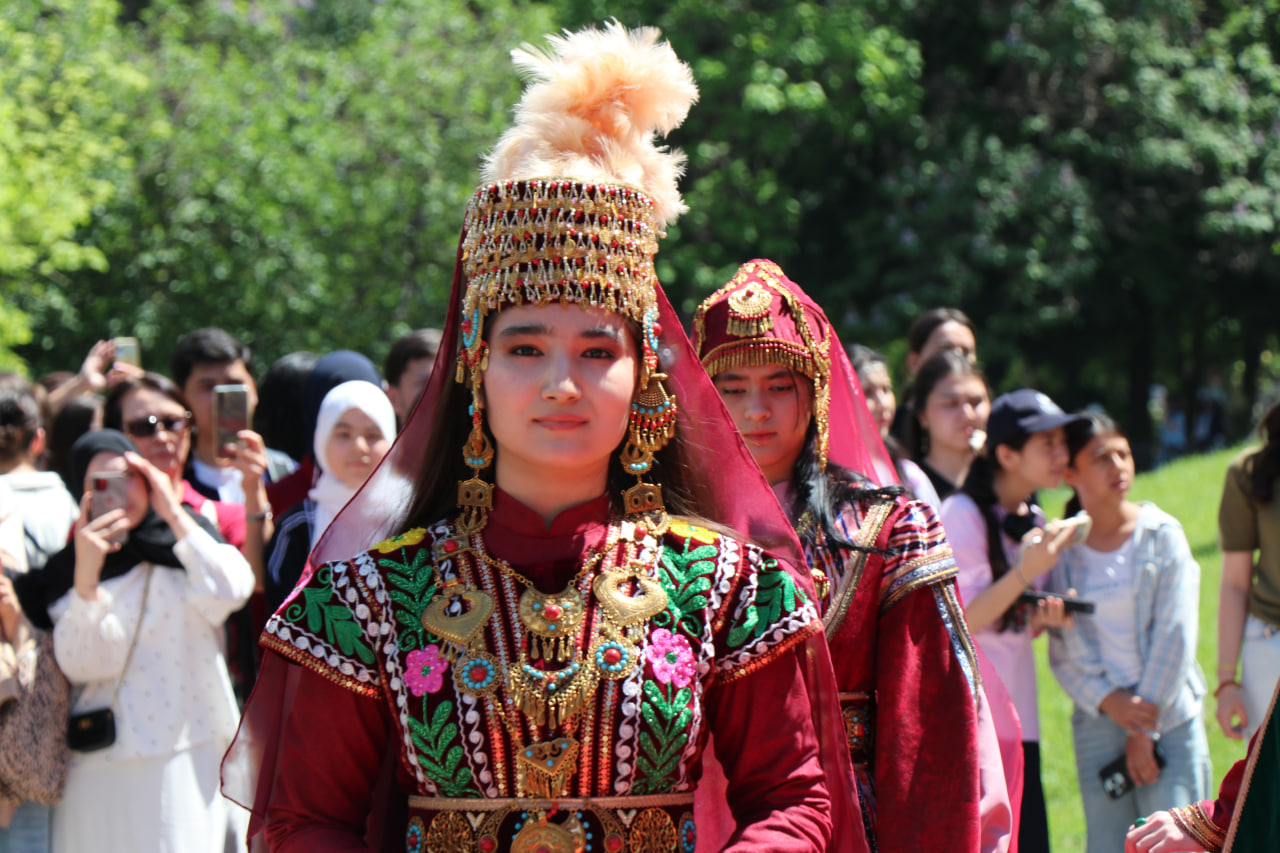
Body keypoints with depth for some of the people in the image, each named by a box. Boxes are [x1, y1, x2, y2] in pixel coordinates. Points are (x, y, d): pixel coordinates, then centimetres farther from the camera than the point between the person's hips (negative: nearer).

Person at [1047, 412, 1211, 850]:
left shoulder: (1163, 535, 0)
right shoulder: (1061, 549, 4)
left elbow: (1175, 637, -4)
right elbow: (1062, 653, 5)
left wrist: (1145, 729, -6)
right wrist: (1109, 701, -11)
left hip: (1169, 717, -2)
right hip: (1097, 720, 2)